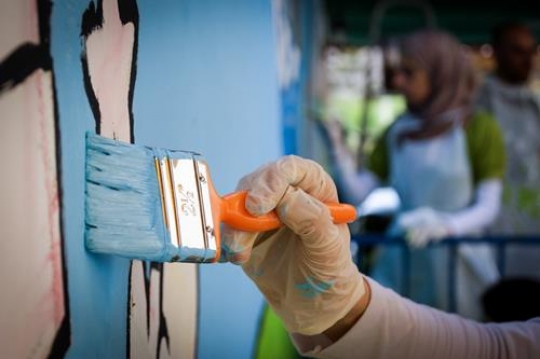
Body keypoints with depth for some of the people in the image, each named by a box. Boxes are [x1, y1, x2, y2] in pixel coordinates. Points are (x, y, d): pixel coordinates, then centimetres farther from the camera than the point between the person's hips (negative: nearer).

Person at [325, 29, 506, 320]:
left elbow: (487, 206, -7)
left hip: (457, 263, -3)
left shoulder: (478, 129, -2)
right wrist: (338, 150, -9)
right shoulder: (398, 133, 10)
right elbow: (359, 193, 5)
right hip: (402, 261, 3)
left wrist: (446, 225, -25)